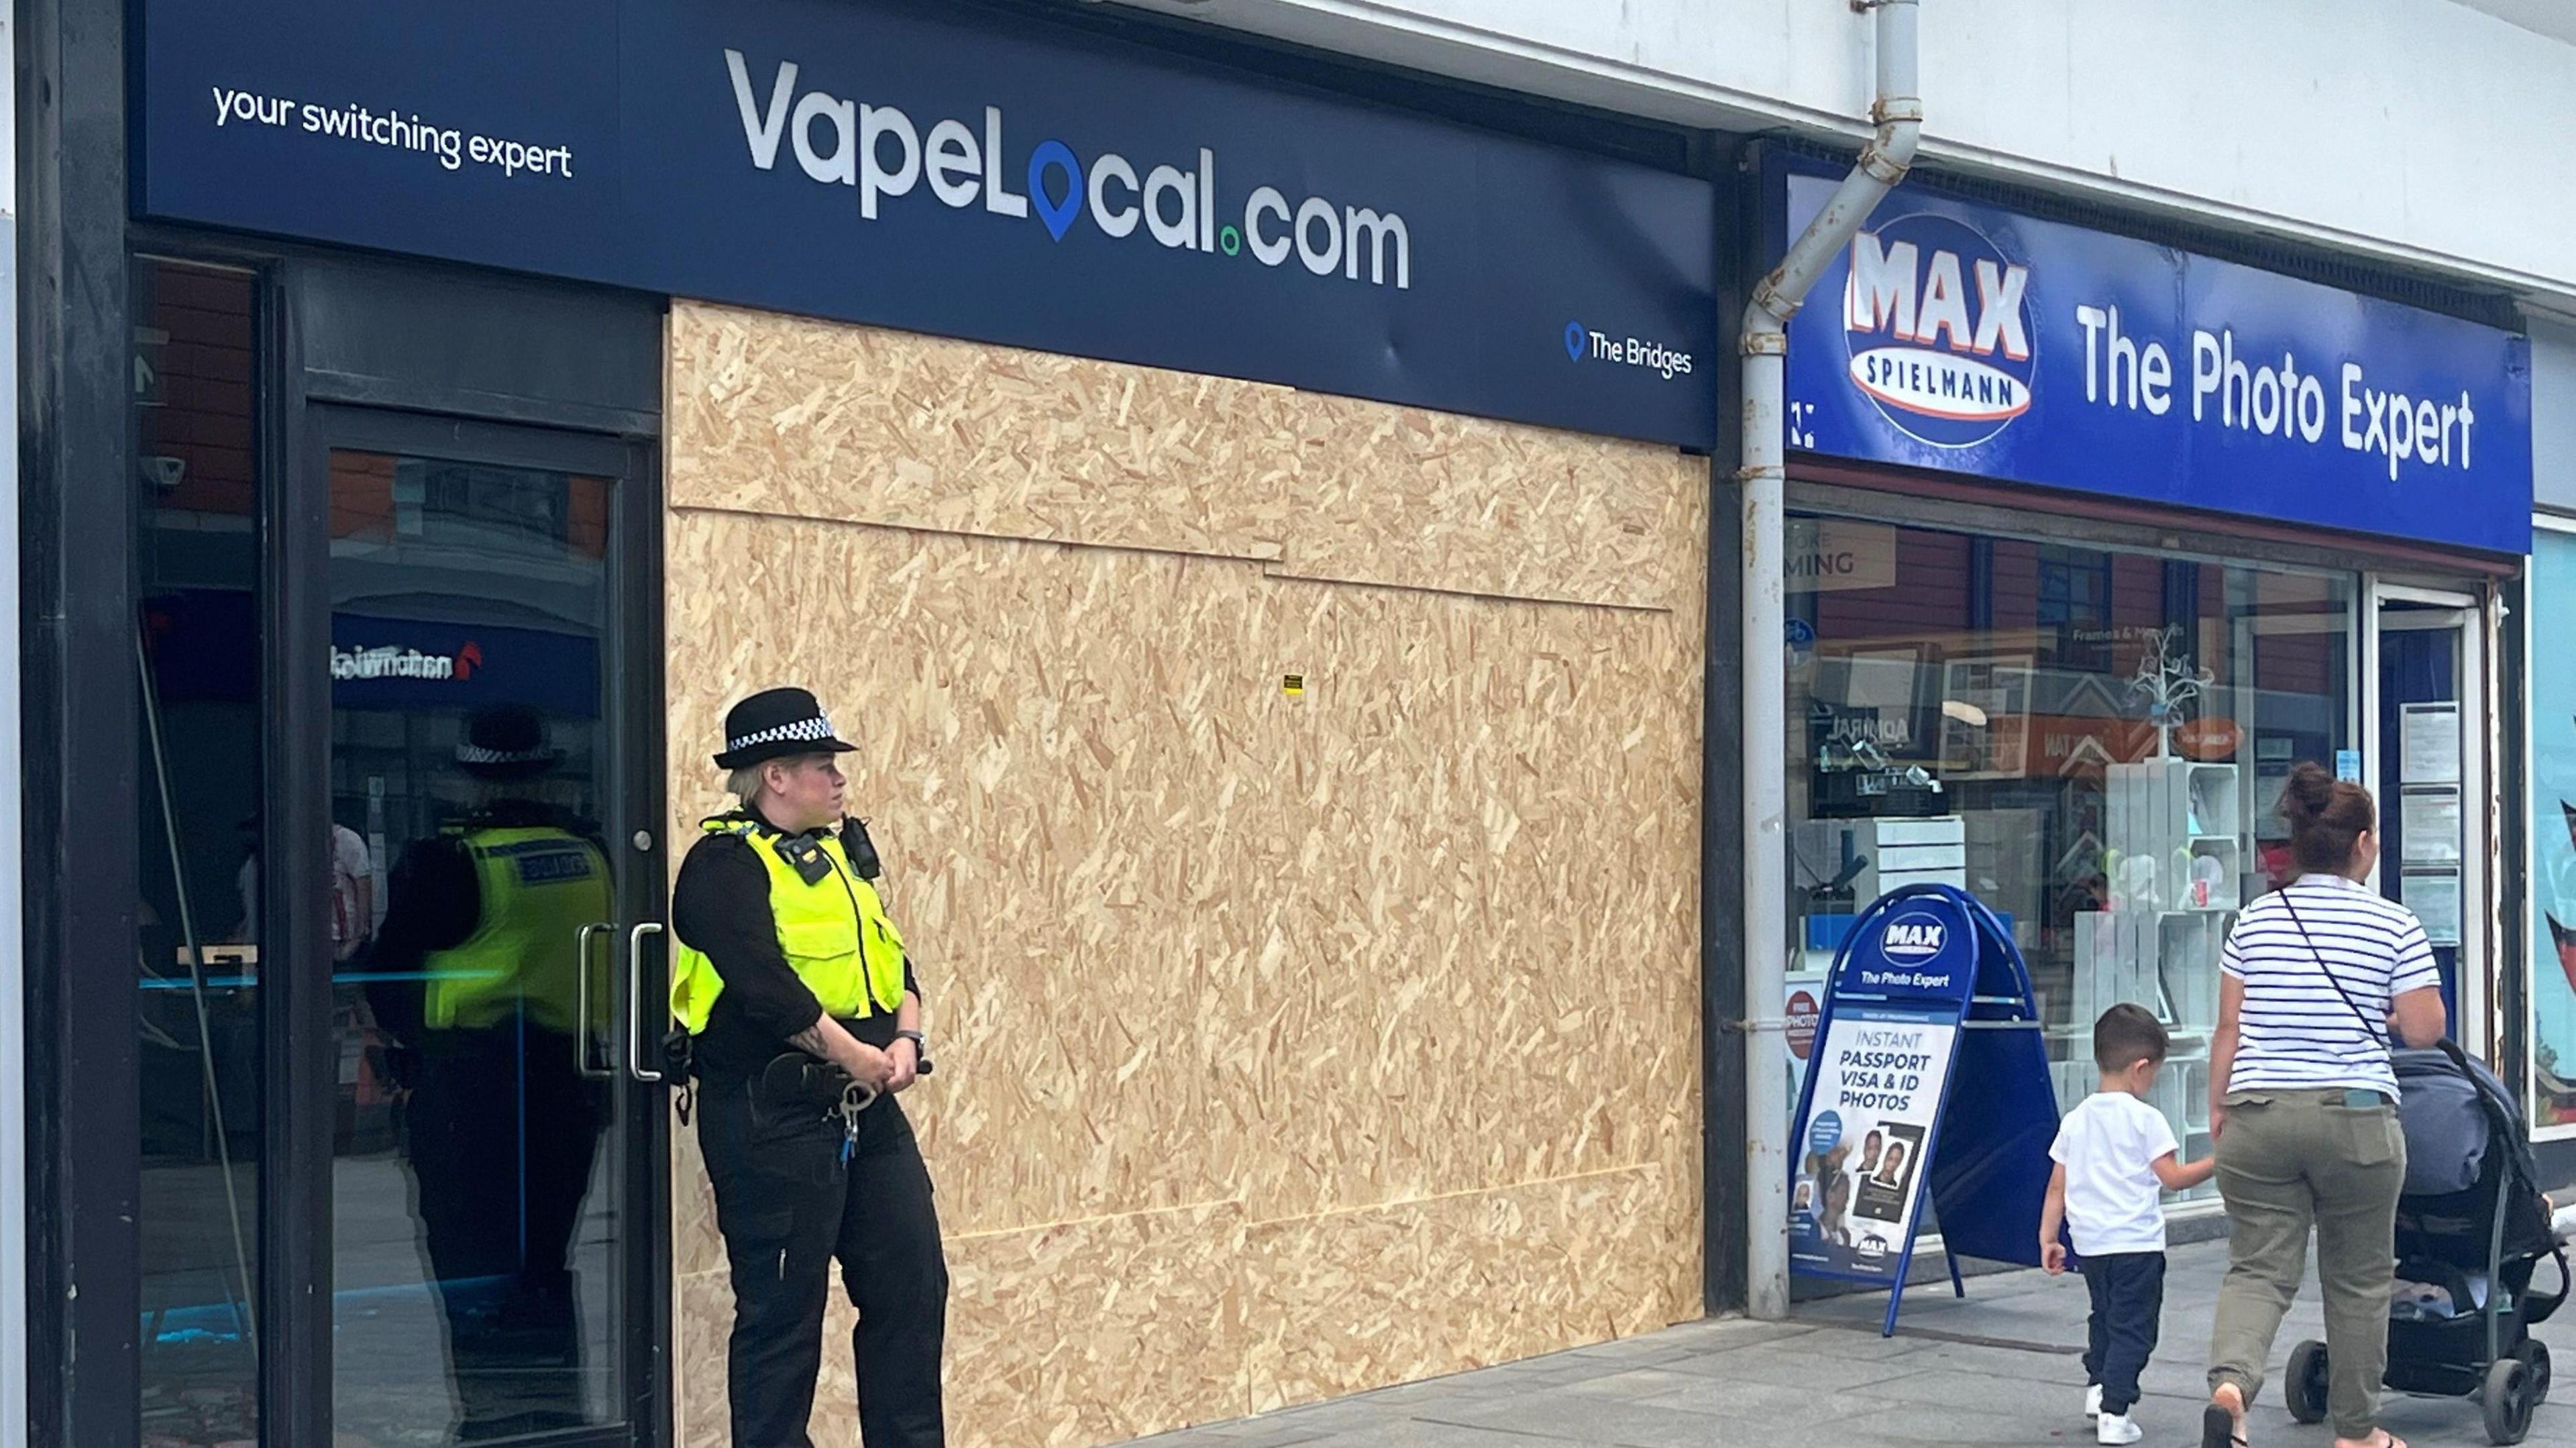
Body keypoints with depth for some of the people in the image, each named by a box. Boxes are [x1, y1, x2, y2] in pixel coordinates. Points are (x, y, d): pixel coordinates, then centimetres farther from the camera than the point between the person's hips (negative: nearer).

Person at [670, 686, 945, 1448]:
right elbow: (764, 985, -20)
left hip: (866, 1113, 8)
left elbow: (889, 955, 16)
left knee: (913, 1284, 9)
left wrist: (905, 1039, -1)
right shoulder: (725, 864, -10)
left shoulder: (839, 850, 17)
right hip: (773, 1117, -8)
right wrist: (853, 1056, -17)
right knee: (782, 1308, -1)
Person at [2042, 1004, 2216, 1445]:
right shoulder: (2145, 1119, -10)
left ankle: (2097, 1385, 20)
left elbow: (2057, 1186, 8)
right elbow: (2173, 1178, -10)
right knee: (2132, 1327, -1)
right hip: (2137, 1243, -5)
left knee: (2104, 1317, 25)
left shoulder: (2075, 1120, 7)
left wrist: (2048, 1238, 13)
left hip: (2091, 1243, 6)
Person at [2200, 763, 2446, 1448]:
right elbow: (2424, 1031, -5)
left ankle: (2230, 1380, -24)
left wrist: (2218, 1105, 15)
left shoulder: (2254, 921, 4)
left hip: (2259, 1115, 2)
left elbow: (2229, 1027, 5)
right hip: (2356, 1116, -2)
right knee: (2358, 1278, 12)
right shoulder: (2395, 926, -4)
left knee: (2258, 1269, 2)